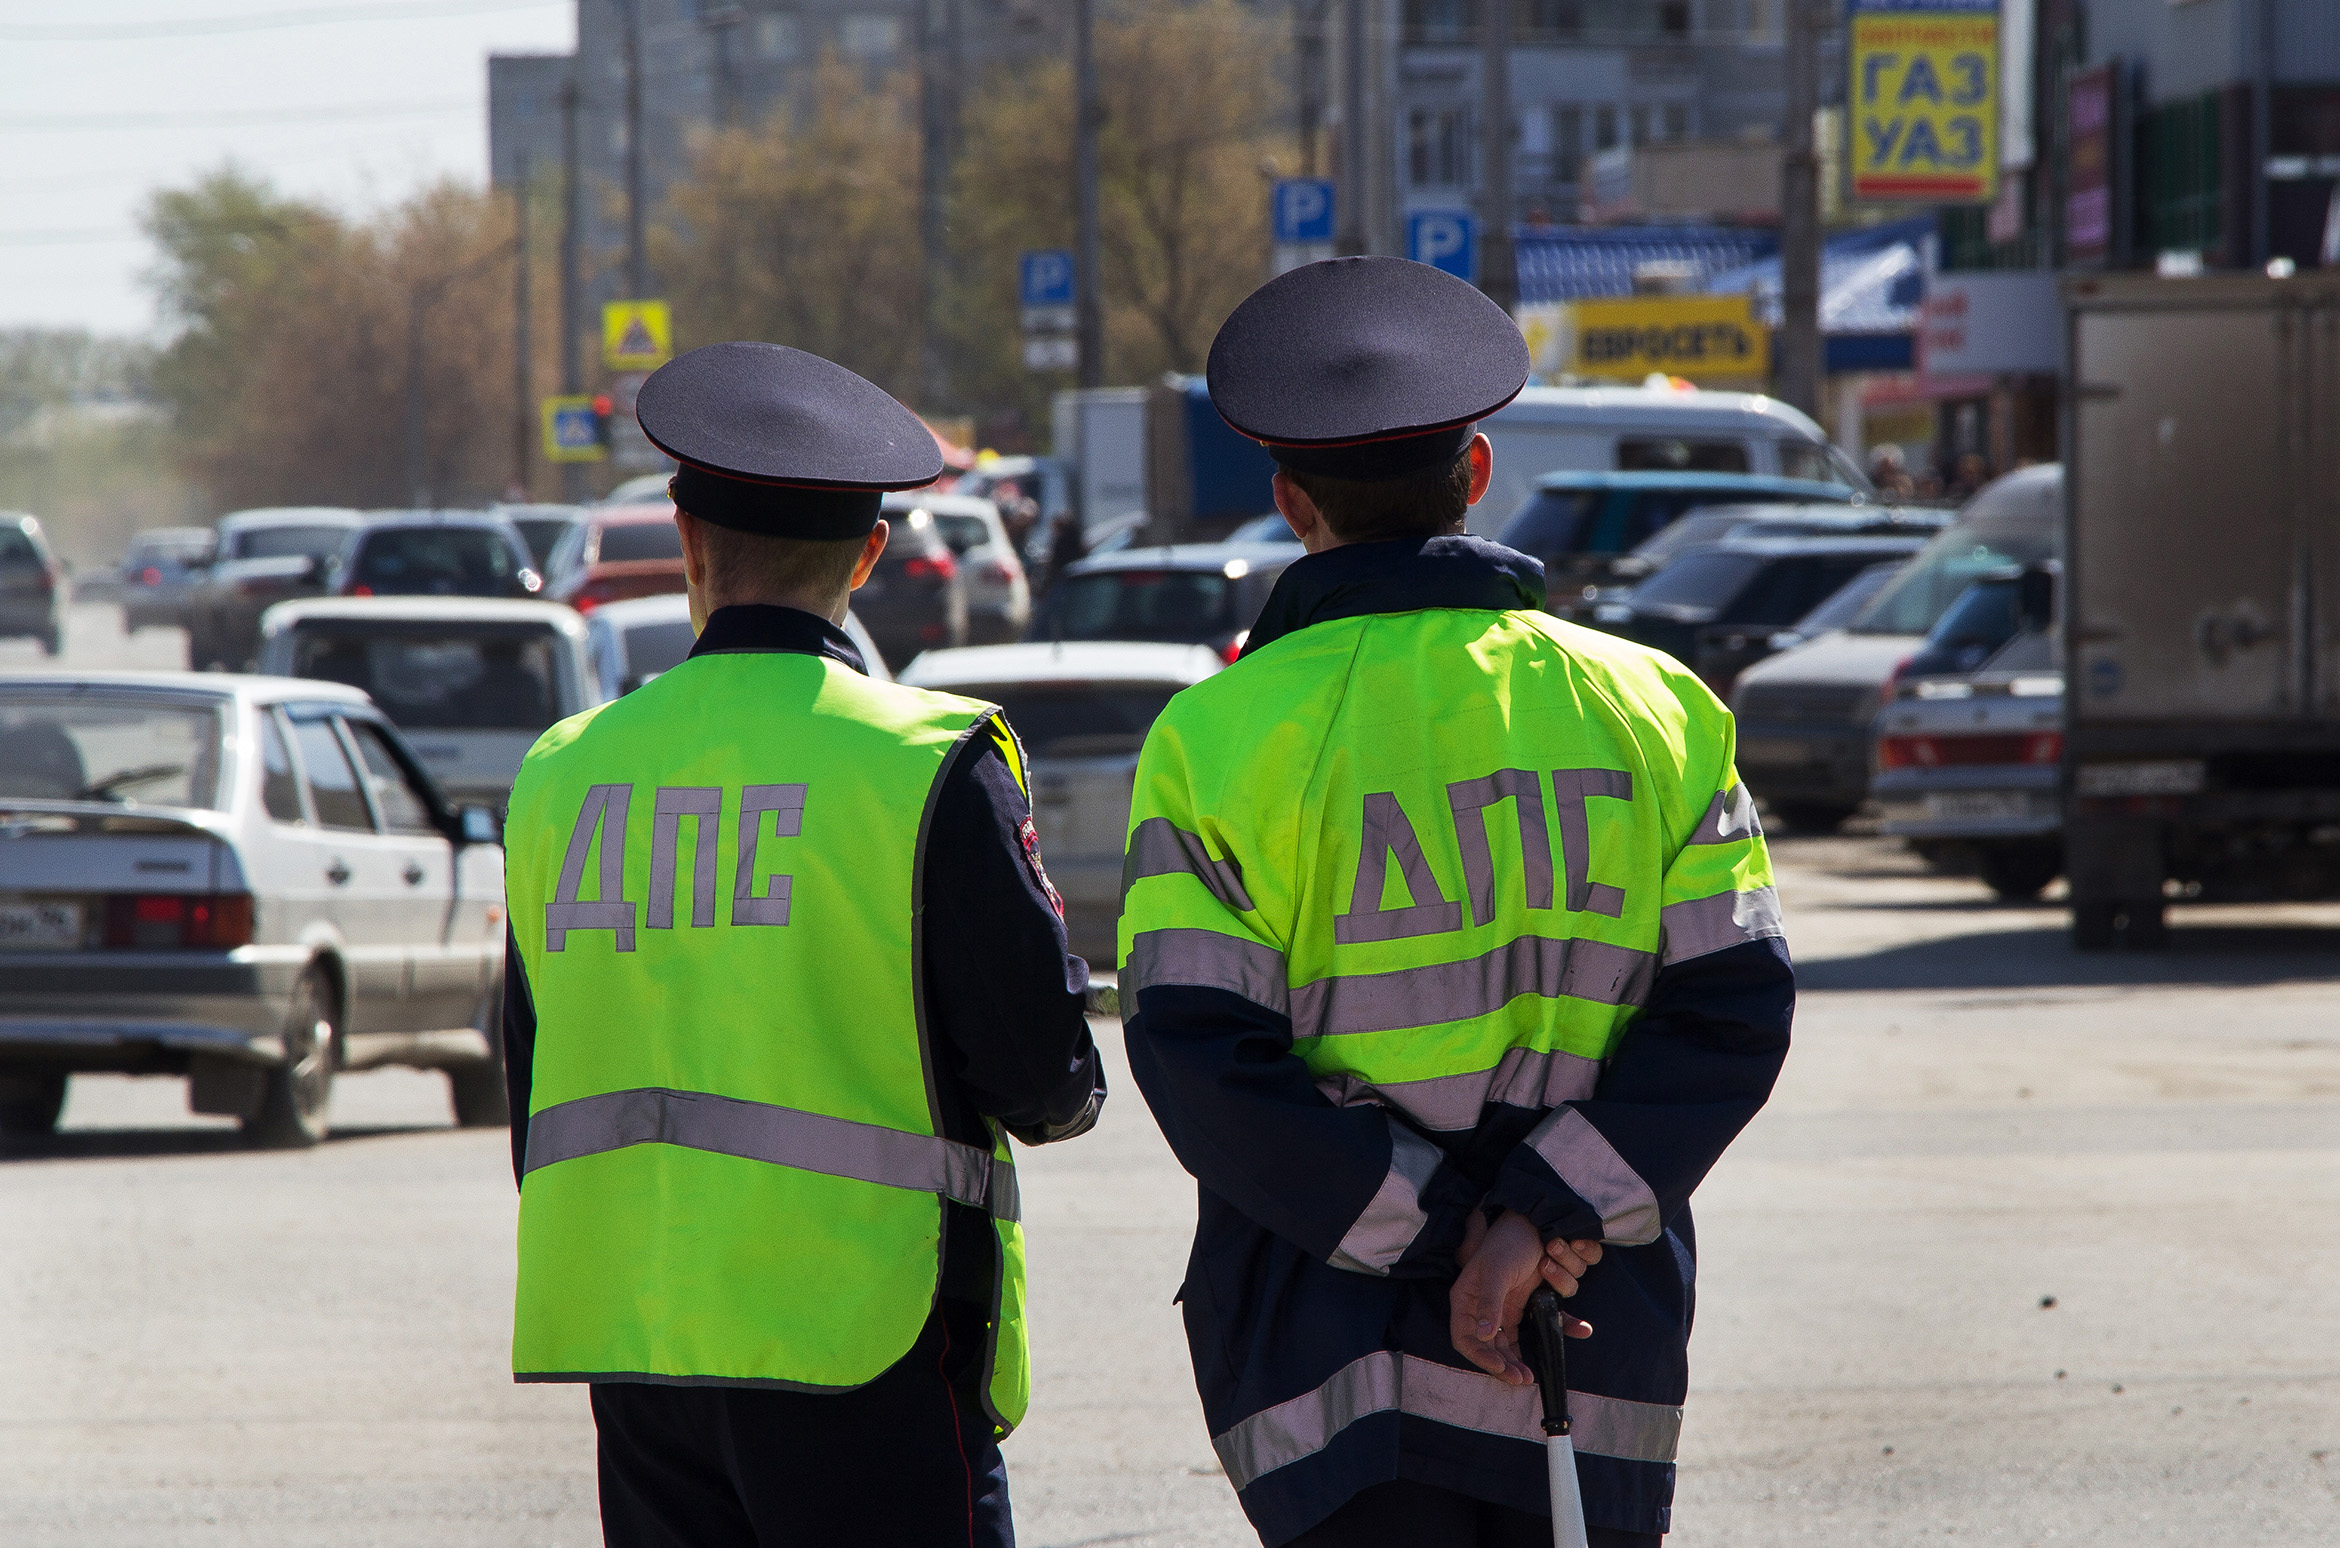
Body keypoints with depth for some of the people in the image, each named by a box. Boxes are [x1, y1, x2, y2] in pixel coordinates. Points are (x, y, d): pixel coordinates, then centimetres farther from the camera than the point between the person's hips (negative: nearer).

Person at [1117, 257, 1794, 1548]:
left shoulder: (1215, 741, -3)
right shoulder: (1650, 710, 5)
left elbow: (1200, 1066, -11)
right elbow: (1735, 1011, -3)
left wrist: (1445, 1236, -10)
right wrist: (1538, 1221, -11)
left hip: (1334, 1351, -3)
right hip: (1603, 1341, 3)